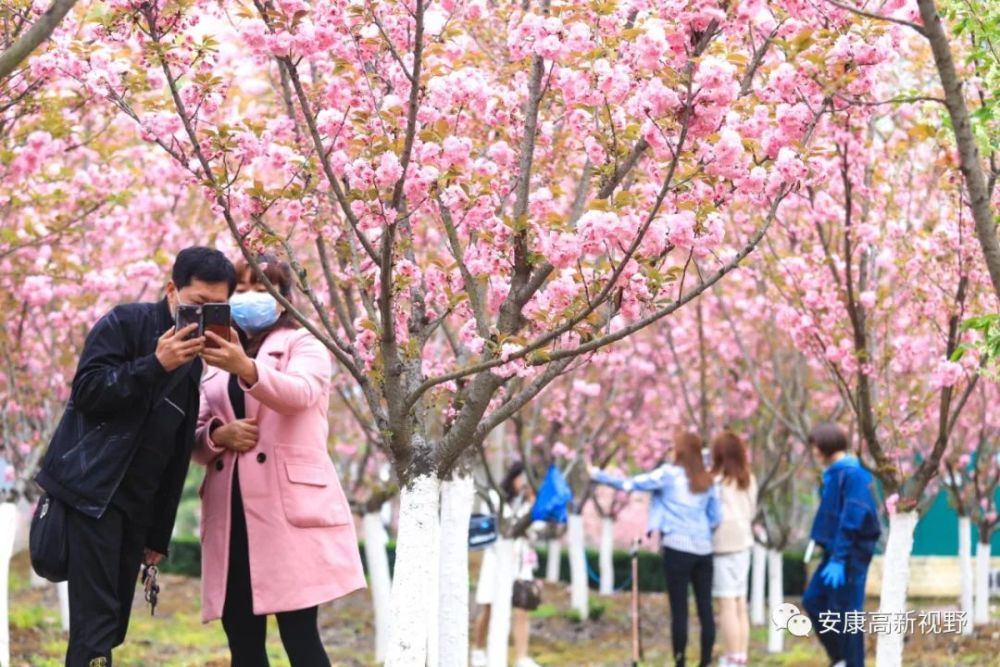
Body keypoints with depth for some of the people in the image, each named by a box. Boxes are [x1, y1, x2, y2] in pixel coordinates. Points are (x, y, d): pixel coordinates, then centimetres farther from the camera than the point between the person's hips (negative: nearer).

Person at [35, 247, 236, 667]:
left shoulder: (193, 358, 16)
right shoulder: (125, 324, -4)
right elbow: (86, 391, -14)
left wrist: (159, 533, 15)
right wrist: (156, 364, -21)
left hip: (137, 505, 7)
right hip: (92, 490, -7)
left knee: (114, 620, 5)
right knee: (96, 617, -16)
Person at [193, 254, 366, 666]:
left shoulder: (303, 345, 6)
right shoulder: (218, 358, 20)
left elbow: (299, 393, -17)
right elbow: (193, 438, 17)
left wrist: (247, 368, -36)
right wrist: (218, 435, -6)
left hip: (290, 510, -5)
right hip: (231, 515, 5)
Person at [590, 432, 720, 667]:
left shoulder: (669, 474, -2)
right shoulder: (708, 481, 11)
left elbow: (630, 484, 1)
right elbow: (715, 518, 11)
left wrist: (597, 474, 12)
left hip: (678, 548, -5)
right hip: (704, 550, 5)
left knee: (679, 609, -2)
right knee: (705, 607, 4)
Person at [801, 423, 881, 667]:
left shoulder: (852, 474, -16)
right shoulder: (834, 473, 12)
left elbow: (852, 519, -21)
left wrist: (839, 559, -23)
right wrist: (832, 555, 15)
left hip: (850, 554, -9)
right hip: (835, 550, 9)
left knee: (846, 613, -4)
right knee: (813, 600, 11)